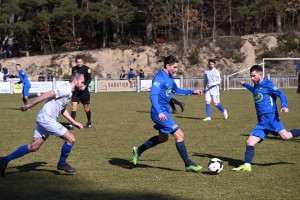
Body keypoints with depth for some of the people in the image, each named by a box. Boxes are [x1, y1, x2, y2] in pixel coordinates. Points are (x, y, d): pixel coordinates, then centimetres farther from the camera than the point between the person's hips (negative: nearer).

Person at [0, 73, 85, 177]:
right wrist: (29, 106, -18)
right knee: (71, 139, -5)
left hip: (43, 119, 10)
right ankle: (62, 164, 13)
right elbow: (47, 95, -19)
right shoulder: (66, 90, -14)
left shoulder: (68, 91, 17)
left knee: (34, 147, 10)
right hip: (47, 118, -10)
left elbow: (62, 109, 28)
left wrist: (74, 122, 25)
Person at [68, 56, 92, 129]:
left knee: (86, 108, 8)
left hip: (84, 90, -3)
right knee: (74, 106, -11)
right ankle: (71, 124, -15)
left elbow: (89, 79, -7)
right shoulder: (74, 69, 7)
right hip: (76, 91, 3)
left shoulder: (86, 68, -6)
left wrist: (85, 86, -23)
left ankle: (89, 122, 28)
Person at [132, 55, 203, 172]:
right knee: (179, 135, -10)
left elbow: (176, 90, 29)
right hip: (160, 113, -11)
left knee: (163, 138, 23)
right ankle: (188, 164, -2)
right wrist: (159, 112, -39)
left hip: (165, 112, 11)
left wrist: (193, 92, 22)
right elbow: (153, 95, -28)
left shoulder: (170, 78, 11)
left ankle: (138, 150, 35)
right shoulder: (159, 77, -18)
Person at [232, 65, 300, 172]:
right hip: (261, 122, 7)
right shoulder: (256, 86, 20)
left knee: (286, 136, -25)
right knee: (249, 142, -5)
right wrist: (245, 84, 53)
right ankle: (247, 166, -8)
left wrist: (284, 106, -24)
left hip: (270, 117, -7)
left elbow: (281, 94, -8)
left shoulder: (267, 84, -3)